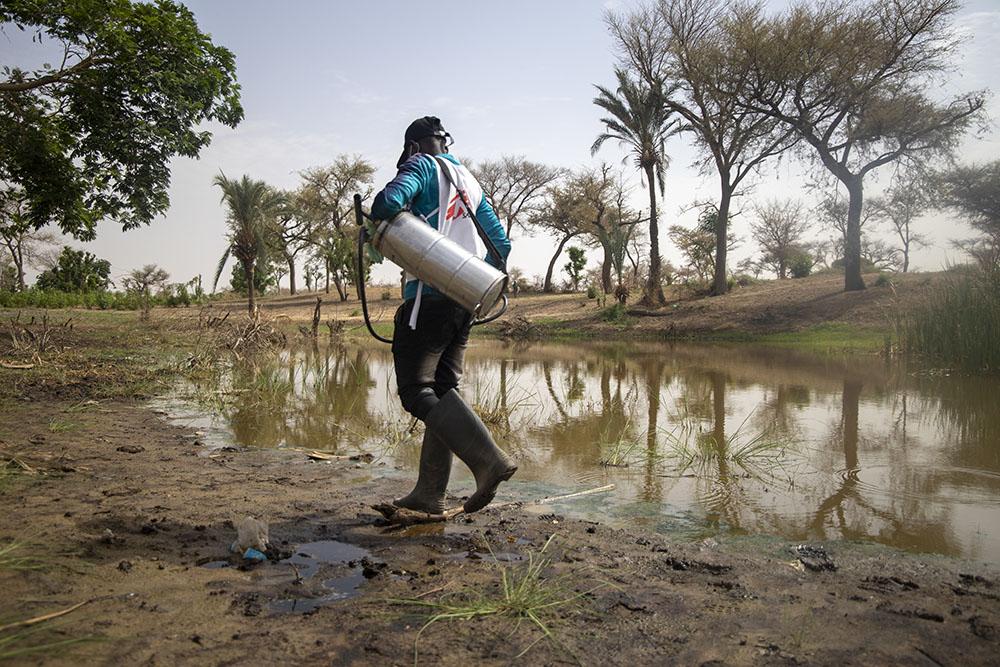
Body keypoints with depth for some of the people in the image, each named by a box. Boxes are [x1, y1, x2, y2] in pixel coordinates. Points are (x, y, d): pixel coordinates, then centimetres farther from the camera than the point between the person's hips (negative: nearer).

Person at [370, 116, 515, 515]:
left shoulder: (422, 165, 1)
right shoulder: (470, 181, 23)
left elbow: (389, 202, -19)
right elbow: (500, 243, 21)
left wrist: (373, 234, 1)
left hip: (429, 297, -8)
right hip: (466, 299, 8)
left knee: (417, 392, -8)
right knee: (442, 389, 8)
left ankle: (490, 461, -20)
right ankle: (429, 493, 9)